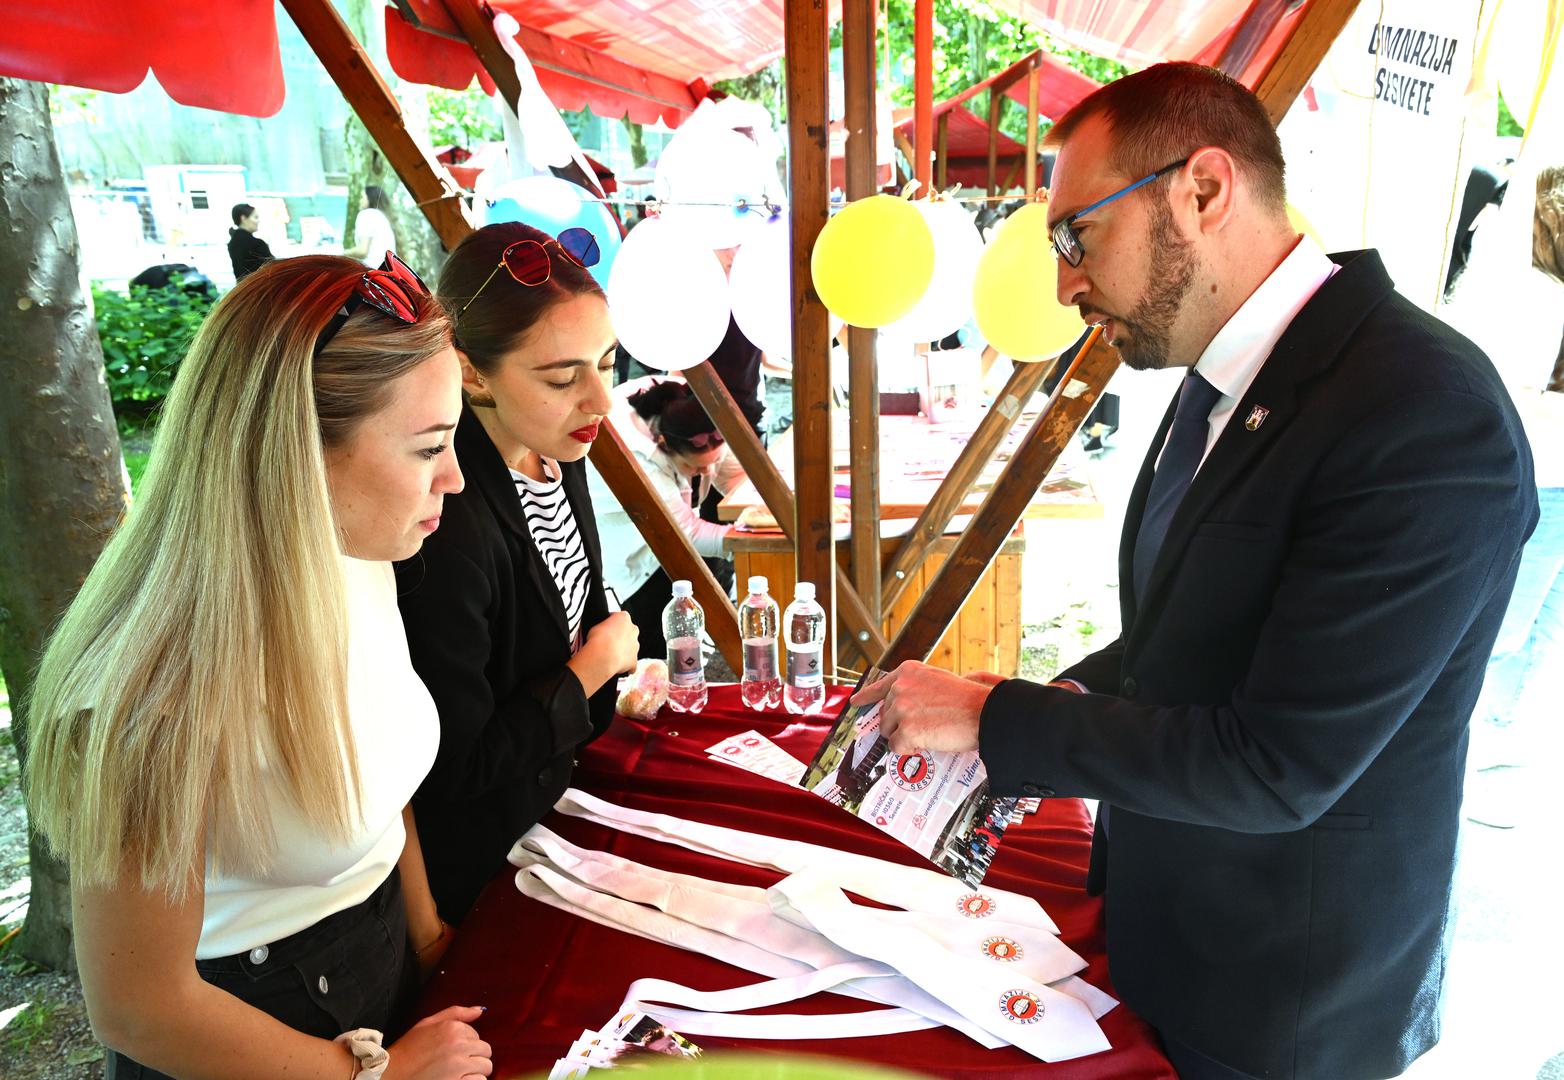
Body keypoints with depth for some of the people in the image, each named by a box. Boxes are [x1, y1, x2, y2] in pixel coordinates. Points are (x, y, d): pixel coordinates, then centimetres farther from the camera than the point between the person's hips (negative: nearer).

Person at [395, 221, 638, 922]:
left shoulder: (554, 452, -7)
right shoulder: (448, 528, -35)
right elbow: (452, 768, -28)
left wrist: (613, 693, 7)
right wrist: (590, 671, -19)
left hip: (553, 789, 8)